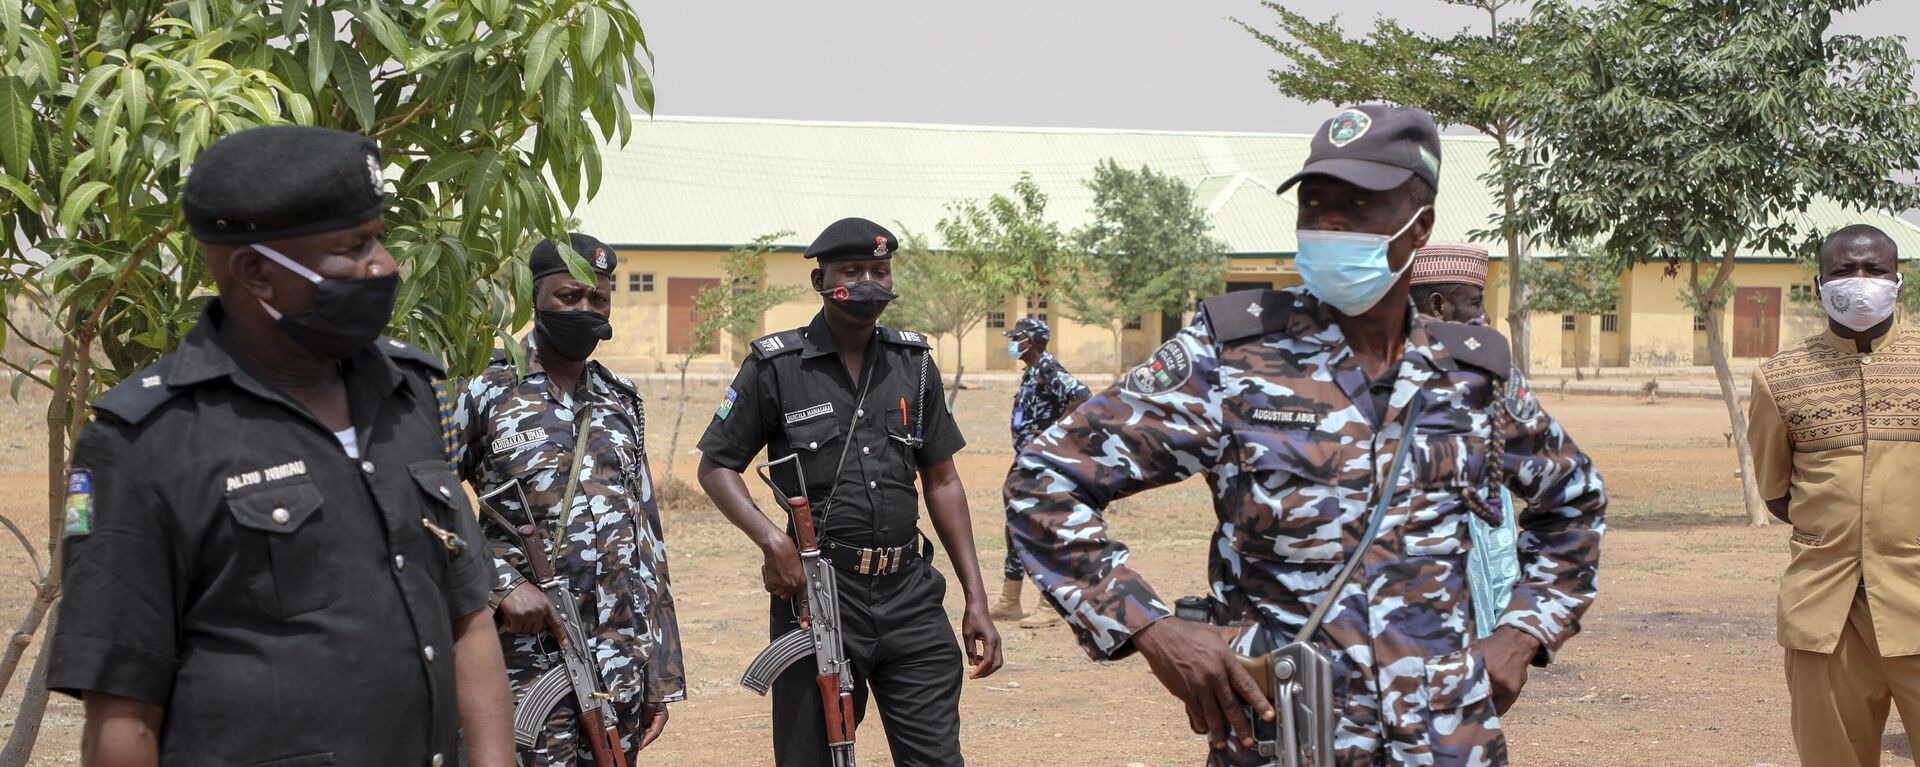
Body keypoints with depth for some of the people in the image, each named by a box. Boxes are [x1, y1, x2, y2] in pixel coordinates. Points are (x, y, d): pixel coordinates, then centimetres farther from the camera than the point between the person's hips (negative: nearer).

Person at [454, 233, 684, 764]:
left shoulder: (621, 402, 13)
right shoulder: (486, 393, -2)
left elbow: (647, 537, 14)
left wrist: (663, 675, 11)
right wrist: (505, 583, -17)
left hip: (622, 662, 5)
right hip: (529, 657, -5)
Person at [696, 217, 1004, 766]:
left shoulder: (914, 363, 10)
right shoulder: (776, 365, -1)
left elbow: (942, 481, 14)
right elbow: (715, 467, 3)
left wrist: (976, 600, 9)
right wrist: (771, 539, -15)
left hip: (909, 596, 3)